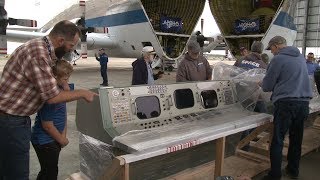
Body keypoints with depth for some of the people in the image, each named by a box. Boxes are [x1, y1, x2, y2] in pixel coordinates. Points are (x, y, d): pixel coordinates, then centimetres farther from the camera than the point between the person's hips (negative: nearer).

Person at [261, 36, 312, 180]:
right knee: (296, 139, 17)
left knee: (277, 140, 0)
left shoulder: (278, 59, -7)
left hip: (286, 103, -7)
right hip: (304, 102, 7)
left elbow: (267, 86, -4)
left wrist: (262, 84, 17)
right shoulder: (301, 56, 15)